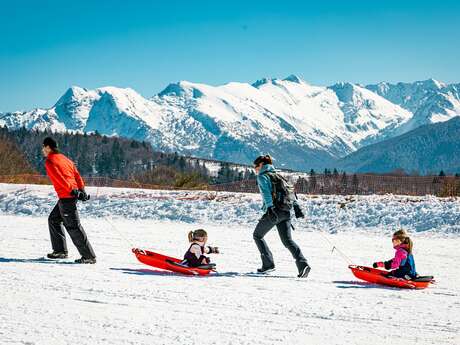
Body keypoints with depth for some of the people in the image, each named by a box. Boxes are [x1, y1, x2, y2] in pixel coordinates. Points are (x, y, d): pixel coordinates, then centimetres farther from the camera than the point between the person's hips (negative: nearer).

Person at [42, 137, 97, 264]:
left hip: (66, 197, -10)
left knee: (73, 227, -8)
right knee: (53, 219, 22)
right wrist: (81, 190, 9)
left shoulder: (50, 161, -8)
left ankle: (89, 256, -9)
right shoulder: (64, 159, 19)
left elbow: (60, 178, -19)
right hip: (72, 194, 10)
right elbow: (77, 175, 14)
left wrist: (72, 191, -23)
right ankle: (60, 250, 22)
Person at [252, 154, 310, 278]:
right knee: (287, 240, 5)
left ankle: (268, 264, 7)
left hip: (273, 211, -7)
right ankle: (303, 264, -16)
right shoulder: (277, 175, 22)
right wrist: (296, 207, 12)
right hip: (285, 212, 7)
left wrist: (270, 208, -26)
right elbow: (290, 191, 16)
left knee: (257, 235, 13)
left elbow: (266, 193, -16)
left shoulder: (262, 176, 0)